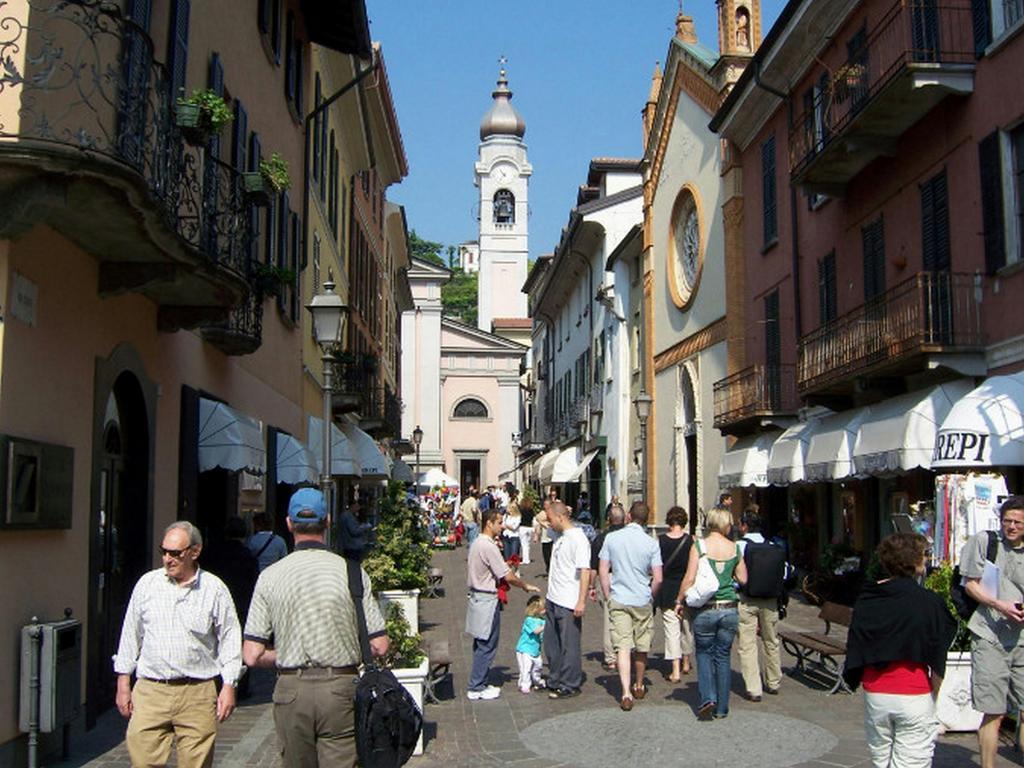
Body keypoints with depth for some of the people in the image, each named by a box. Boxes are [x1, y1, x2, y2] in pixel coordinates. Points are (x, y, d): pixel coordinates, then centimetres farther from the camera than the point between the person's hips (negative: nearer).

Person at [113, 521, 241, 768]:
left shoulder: (215, 589, 1)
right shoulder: (147, 584, 7)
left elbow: (229, 639, 5)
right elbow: (130, 635, 13)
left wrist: (228, 687, -1)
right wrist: (123, 684, 11)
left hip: (197, 694, -1)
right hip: (150, 690, 2)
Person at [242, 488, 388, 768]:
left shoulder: (270, 577, -3)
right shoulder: (352, 572, -6)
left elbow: (252, 656, -5)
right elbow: (379, 646, -5)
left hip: (291, 691, 2)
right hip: (340, 690, -1)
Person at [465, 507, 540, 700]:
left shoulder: (477, 543, 11)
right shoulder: (489, 546, -20)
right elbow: (508, 576, -19)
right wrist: (525, 586, -5)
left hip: (477, 596, 10)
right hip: (487, 600, -10)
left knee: (482, 645, 15)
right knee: (486, 646, -1)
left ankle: (479, 684, 22)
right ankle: (476, 688, 5)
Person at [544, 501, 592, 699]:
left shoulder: (578, 539, -16)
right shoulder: (559, 537, 12)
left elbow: (585, 571, -20)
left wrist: (582, 601, -23)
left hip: (569, 603, -9)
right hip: (553, 600, 9)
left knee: (569, 645, 2)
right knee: (552, 643, 18)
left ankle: (569, 686, 13)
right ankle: (555, 680, 32)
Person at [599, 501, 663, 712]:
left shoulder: (612, 538, -2)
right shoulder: (651, 543, -6)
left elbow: (603, 571, 0)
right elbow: (658, 578, -7)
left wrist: (608, 597, 10)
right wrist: (650, 597, 11)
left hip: (618, 600, 0)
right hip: (642, 601, 0)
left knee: (622, 647, -2)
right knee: (641, 647, 16)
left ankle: (626, 693, -14)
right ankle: (639, 686, 33)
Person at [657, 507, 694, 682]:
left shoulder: (660, 541, -7)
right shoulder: (692, 541, -7)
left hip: (667, 590, -1)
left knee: (671, 629, 2)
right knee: (687, 627, 19)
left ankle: (676, 670, -5)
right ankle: (686, 663, 34)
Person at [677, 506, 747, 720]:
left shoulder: (699, 546, -7)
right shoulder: (734, 548, 1)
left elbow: (690, 578, -10)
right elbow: (743, 579, 7)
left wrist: (679, 600, 1)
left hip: (705, 609, -2)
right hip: (729, 609, 2)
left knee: (704, 653, 14)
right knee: (723, 656, 12)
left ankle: (708, 698, -2)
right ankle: (722, 708, 16)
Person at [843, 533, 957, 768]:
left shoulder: (866, 599, 2)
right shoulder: (928, 601, -10)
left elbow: (854, 649, 4)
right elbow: (938, 661, -7)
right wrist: (935, 696, 4)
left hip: (875, 694, 4)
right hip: (915, 695, -4)